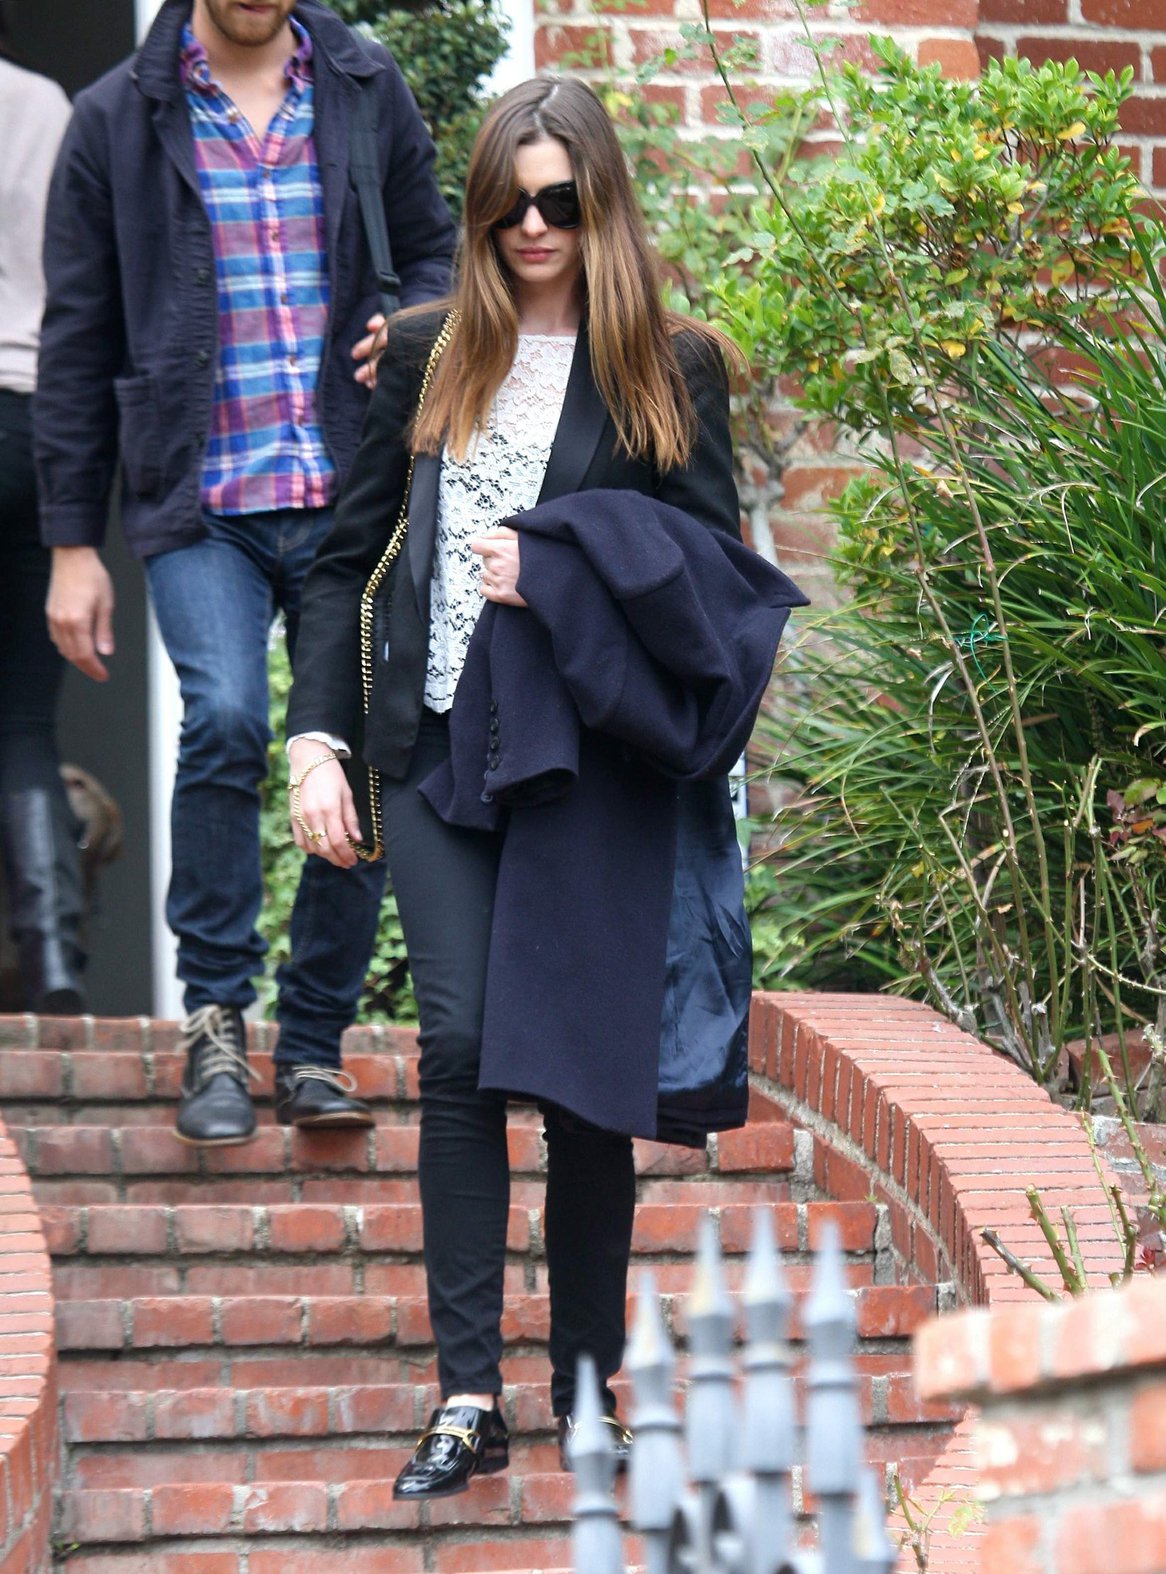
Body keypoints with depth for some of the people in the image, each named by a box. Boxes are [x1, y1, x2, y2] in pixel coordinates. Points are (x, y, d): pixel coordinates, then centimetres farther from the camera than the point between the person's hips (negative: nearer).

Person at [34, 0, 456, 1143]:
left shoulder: (369, 92, 9)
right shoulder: (117, 118, 5)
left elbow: (434, 250, 20)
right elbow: (77, 339, 7)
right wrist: (71, 542, 4)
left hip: (351, 494, 2)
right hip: (198, 499, -2)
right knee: (224, 721, -22)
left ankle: (312, 1047, 14)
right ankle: (215, 1020, -6)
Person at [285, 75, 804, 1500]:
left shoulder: (670, 368, 6)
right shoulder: (426, 355, 11)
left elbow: (719, 570, 4)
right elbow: (346, 557, 12)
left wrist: (561, 570, -10)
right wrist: (316, 739, 1)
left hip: (592, 755, -1)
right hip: (439, 743, 1)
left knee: (581, 1063, 1)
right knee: (460, 1045, -9)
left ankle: (589, 1386, 12)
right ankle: (467, 1395, -7)